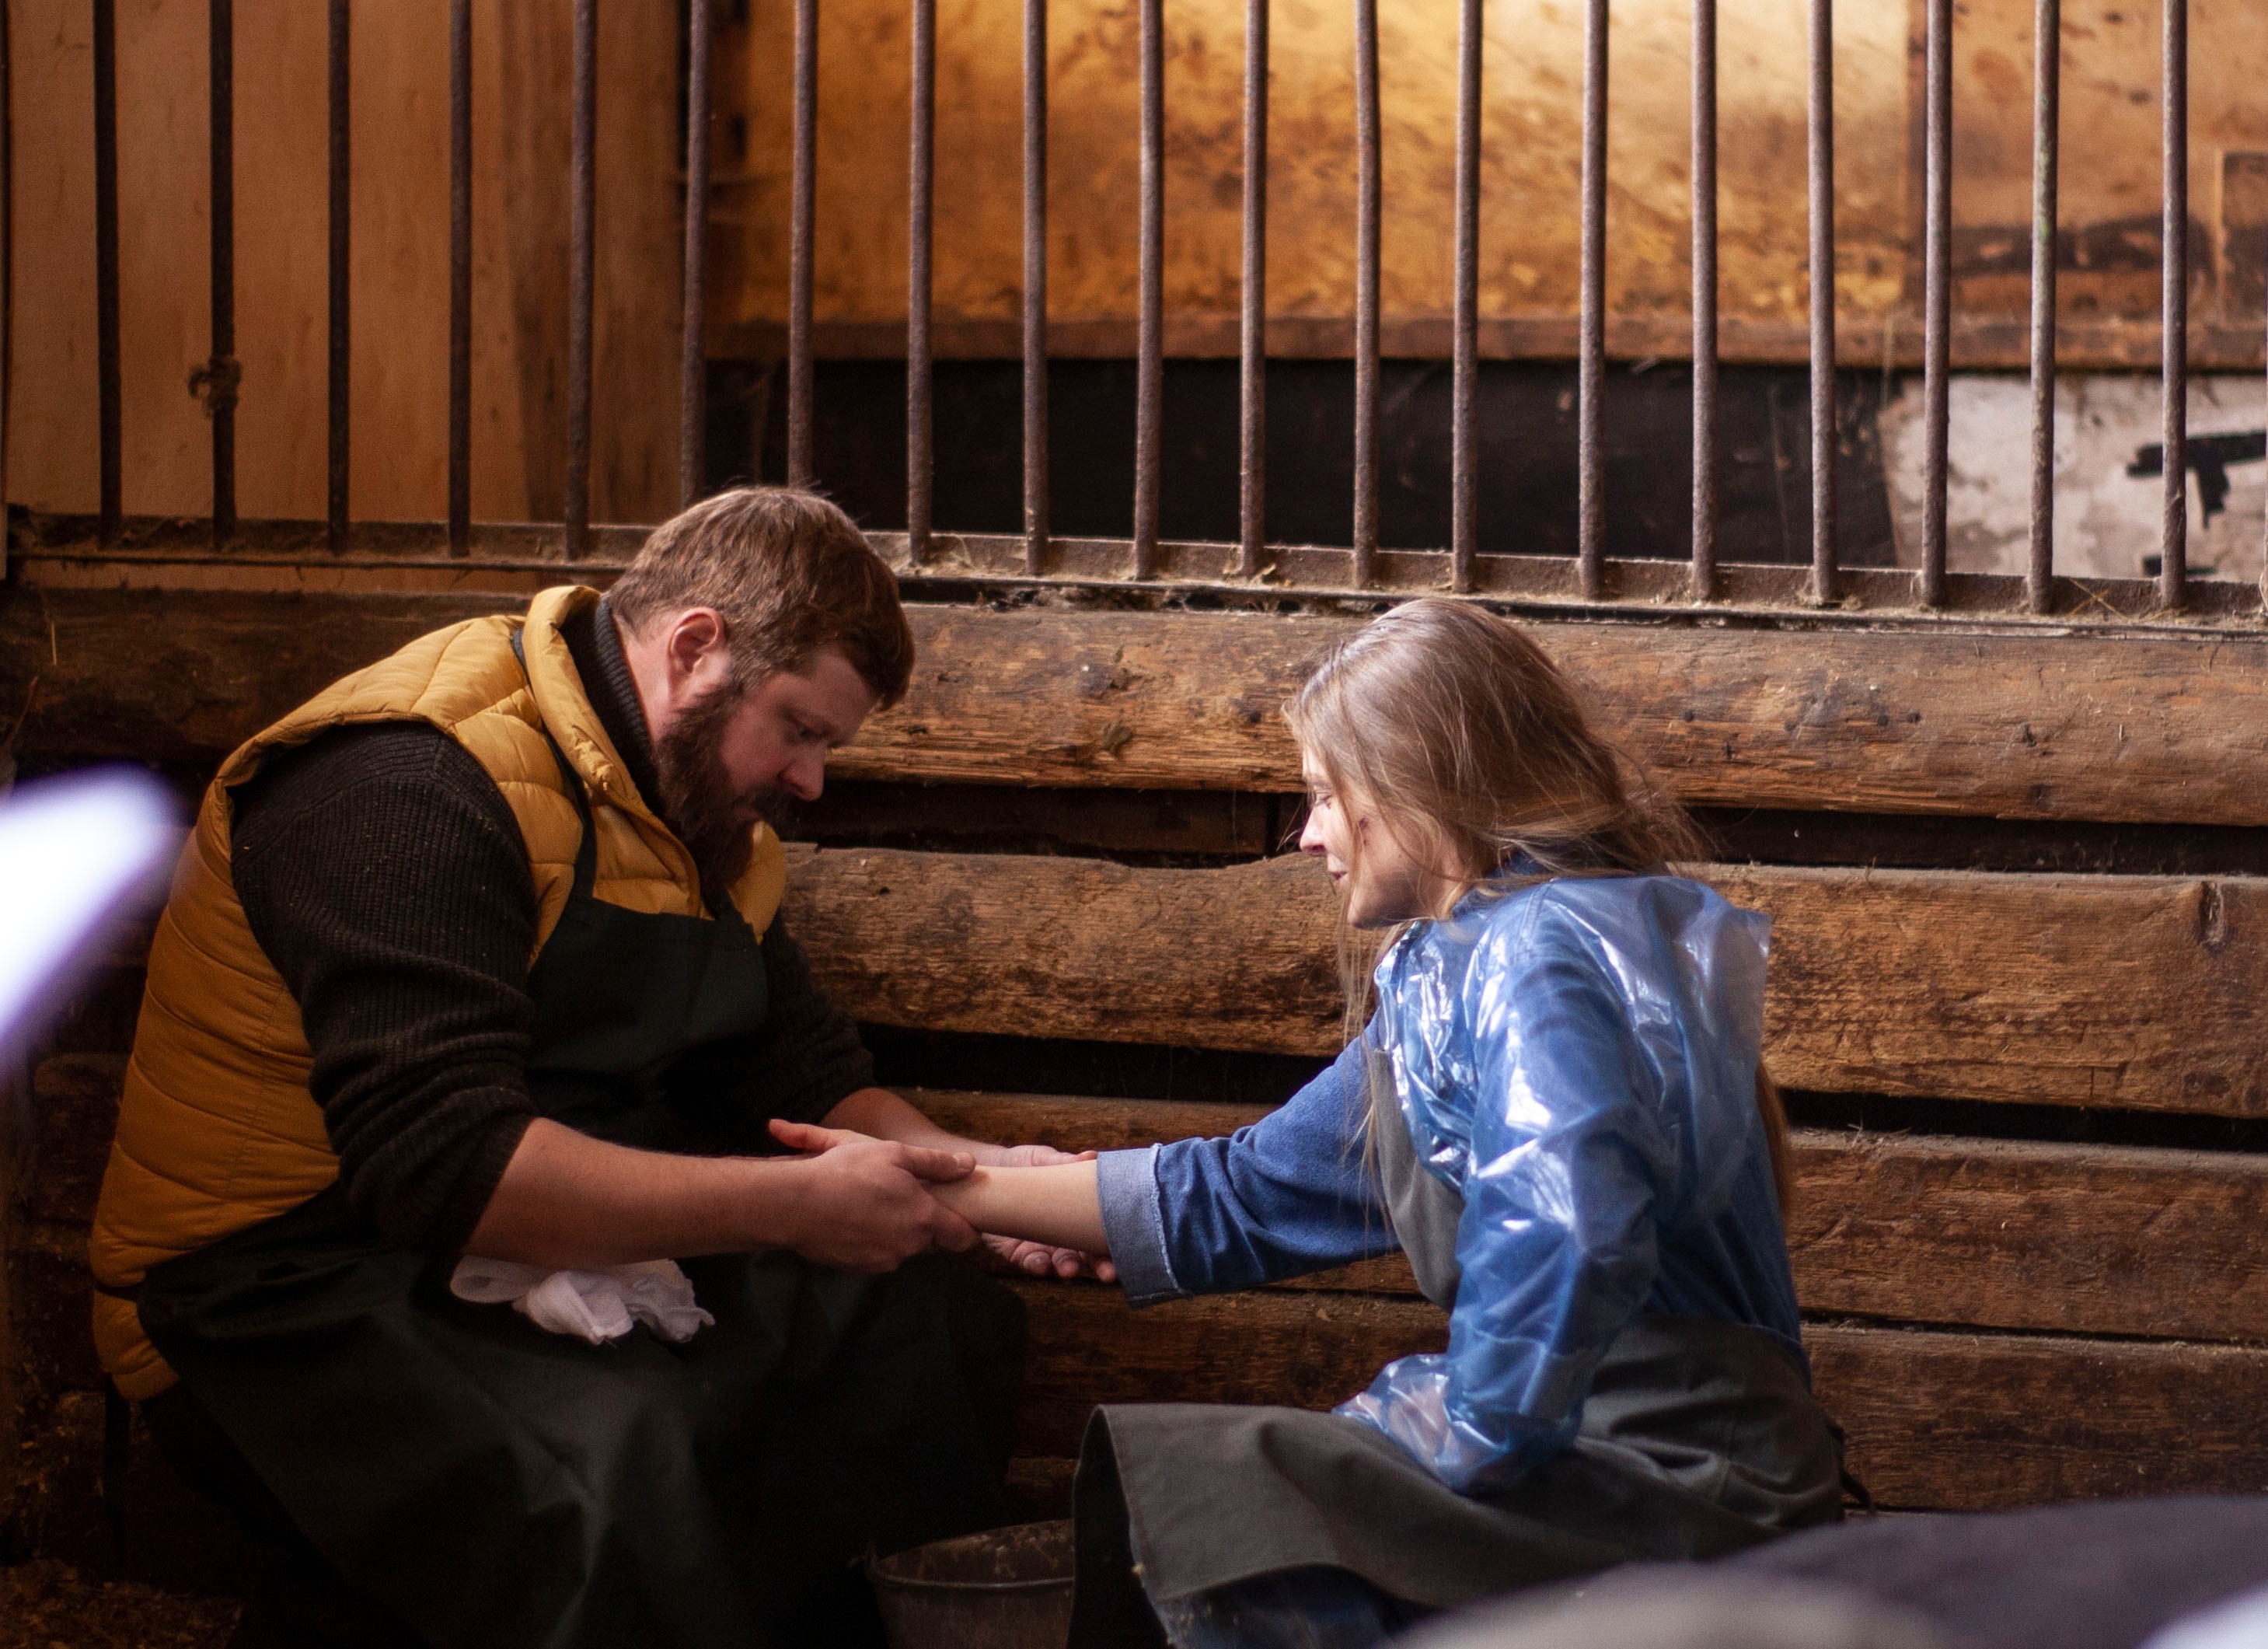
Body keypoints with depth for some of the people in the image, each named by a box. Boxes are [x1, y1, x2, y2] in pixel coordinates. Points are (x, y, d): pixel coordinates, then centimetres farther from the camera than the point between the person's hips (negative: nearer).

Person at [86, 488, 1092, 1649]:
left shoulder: (705, 804, 11)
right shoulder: (415, 782, -21)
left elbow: (802, 1072, 16)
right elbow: (445, 1170, -30)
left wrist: (958, 1168, -6)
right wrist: (797, 1207, -28)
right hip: (295, 1281, -9)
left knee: (935, 1322, -8)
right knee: (611, 1461, -35)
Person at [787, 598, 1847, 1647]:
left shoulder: (1543, 948, -14)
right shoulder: (1448, 976, 18)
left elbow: (1562, 1235, -31)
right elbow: (1240, 1198, 22)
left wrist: (1470, 1452, -20)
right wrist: (949, 1192, 22)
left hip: (1675, 1489, -10)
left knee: (1158, 1490, -12)